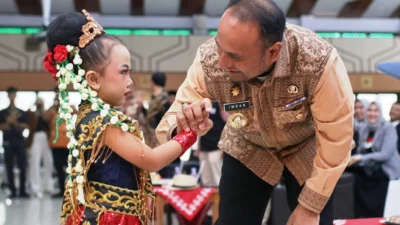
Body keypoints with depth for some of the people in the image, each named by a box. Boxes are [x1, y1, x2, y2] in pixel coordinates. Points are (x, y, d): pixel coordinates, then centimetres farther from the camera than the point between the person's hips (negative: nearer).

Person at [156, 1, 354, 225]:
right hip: (248, 150, 2)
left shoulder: (319, 61, -38)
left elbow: (336, 138, -25)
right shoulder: (208, 61, -31)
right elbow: (171, 123, -22)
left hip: (308, 150, -1)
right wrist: (182, 128, -48)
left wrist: (310, 206, -17)